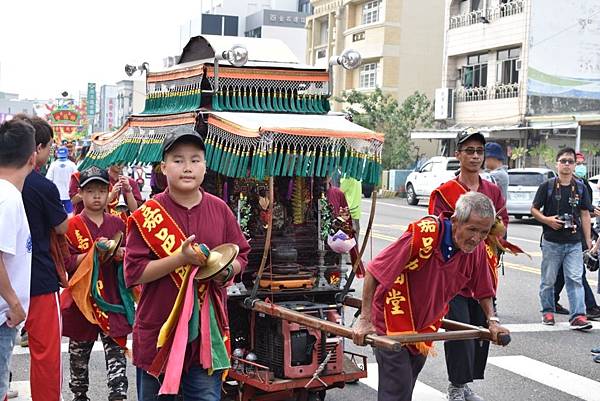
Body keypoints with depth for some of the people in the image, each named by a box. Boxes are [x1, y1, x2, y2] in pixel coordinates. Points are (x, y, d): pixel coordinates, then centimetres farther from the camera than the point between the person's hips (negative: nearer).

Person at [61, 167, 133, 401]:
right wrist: (95, 253, -19)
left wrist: (121, 254, -9)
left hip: (113, 298, 1)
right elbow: (67, 263, -7)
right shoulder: (72, 226, -1)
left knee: (116, 351, -6)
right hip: (82, 297, -1)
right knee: (79, 352, 12)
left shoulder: (117, 224, 8)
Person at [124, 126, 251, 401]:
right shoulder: (148, 214, -6)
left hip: (207, 329, 2)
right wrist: (180, 258, -21)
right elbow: (134, 272, -10)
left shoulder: (220, 210, 4)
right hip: (158, 329, -1)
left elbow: (241, 257, 11)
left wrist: (227, 270, -11)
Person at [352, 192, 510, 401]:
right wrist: (364, 320, -24)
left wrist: (492, 321, 1)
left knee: (408, 382, 20)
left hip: (426, 325, 6)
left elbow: (483, 290, 10)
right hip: (392, 320, -6)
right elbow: (374, 272, -25)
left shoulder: (478, 249, -11)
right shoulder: (423, 234, -30)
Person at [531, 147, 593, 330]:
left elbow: (585, 214, 8)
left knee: (575, 279, -6)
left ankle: (578, 315, -8)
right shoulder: (547, 186, 0)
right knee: (548, 280, 9)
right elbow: (534, 209, 3)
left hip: (574, 242, 1)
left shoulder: (580, 187, 7)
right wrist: (547, 220, -15)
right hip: (551, 241, -1)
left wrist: (588, 241, 4)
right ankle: (548, 311, 23)